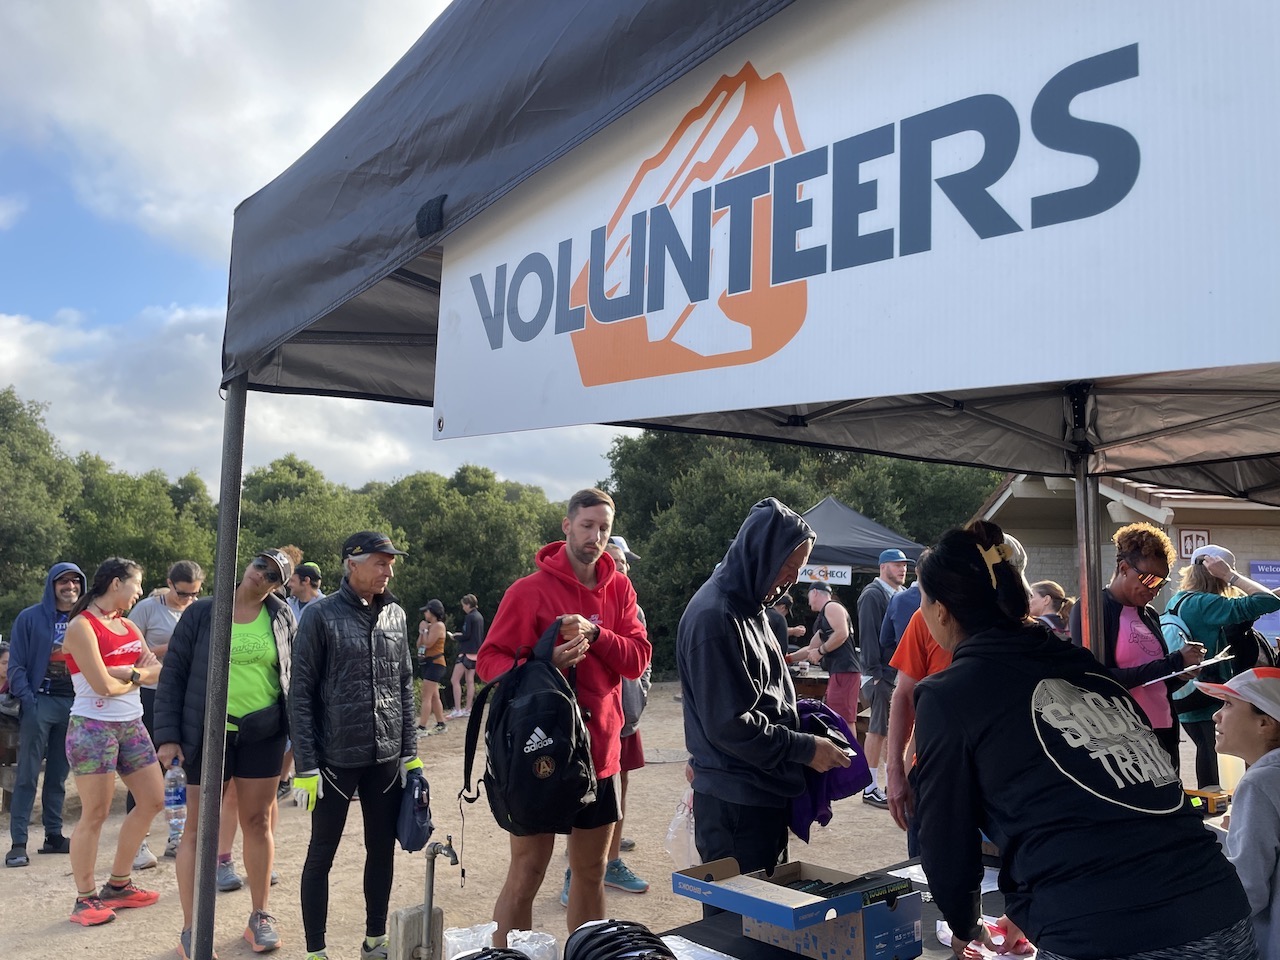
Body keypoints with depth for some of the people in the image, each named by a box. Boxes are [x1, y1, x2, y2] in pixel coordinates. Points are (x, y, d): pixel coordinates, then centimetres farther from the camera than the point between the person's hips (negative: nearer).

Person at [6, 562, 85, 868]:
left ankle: (54, 835, 19)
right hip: (41, 702, -3)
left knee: (59, 775, 11)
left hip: (74, 704, 3)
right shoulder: (30, 618, -2)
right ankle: (18, 842, 1)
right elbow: (16, 665, -3)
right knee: (27, 775, -3)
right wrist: (27, 700, -12)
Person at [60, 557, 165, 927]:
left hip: (131, 725, 8)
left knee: (152, 800, 11)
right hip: (93, 727, -8)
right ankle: (85, 899, 14)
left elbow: (155, 672, 2)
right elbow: (102, 685, -19)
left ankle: (118, 885, 25)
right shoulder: (82, 626, -11)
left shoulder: (128, 626, 12)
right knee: (95, 815, -1)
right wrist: (138, 675, -1)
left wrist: (125, 672, -16)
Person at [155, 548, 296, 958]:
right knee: (200, 828, 5)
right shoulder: (202, 613, -4)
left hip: (264, 735, 2)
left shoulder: (282, 617, 2)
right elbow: (173, 674, -2)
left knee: (258, 822, 12)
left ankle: (259, 917, 26)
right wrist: (168, 735, -6)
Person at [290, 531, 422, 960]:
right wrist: (305, 765, -11)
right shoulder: (321, 615, -9)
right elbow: (301, 694, -9)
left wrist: (410, 752, 9)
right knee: (321, 855, 8)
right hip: (335, 759, -5)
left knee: (382, 850, 14)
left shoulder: (395, 615, 5)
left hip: (387, 759, 5)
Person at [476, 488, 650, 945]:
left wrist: (595, 634, -19)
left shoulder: (619, 589, 5)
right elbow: (489, 659, -11)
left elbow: (638, 658, -3)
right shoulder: (529, 589, -10)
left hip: (600, 751, 5)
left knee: (592, 870, 17)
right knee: (527, 872, 2)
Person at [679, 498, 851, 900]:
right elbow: (729, 726, -22)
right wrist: (806, 749, -15)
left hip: (766, 793, 10)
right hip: (735, 804, -10)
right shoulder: (715, 618, -21)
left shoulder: (749, 607, 11)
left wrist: (800, 713, 6)